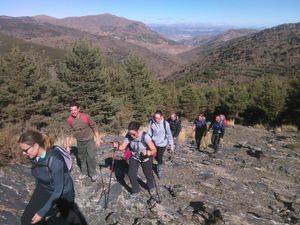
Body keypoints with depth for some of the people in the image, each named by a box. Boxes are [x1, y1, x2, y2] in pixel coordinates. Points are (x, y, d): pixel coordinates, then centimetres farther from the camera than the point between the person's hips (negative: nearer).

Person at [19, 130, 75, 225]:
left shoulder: (55, 161, -31)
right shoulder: (34, 156, -10)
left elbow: (58, 190, -25)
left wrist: (42, 212, -23)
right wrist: (37, 191, 22)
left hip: (62, 194, -5)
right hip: (43, 190, 5)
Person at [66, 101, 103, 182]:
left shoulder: (85, 117, -21)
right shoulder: (69, 120, -13)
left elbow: (94, 127, -9)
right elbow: (69, 133, -2)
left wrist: (98, 139, -8)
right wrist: (68, 145, -1)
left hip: (89, 140, -4)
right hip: (80, 141, 4)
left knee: (91, 157, -6)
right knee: (81, 157, 17)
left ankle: (93, 174, 14)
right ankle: (84, 172, 37)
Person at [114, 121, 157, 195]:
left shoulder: (145, 136, -35)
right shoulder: (128, 136, -23)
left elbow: (154, 150, -35)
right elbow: (122, 147, -20)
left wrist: (150, 152, -57)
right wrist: (117, 146, -41)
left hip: (146, 158, -3)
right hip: (134, 157, 3)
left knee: (148, 174, 14)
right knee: (131, 174, -3)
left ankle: (151, 187, 48)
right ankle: (135, 190, 25)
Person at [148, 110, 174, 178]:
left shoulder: (165, 124, -19)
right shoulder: (151, 122, -13)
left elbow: (169, 135, -9)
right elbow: (149, 133, -1)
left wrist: (171, 145, -5)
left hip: (162, 144, -2)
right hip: (154, 143, 3)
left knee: (160, 158, 6)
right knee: (155, 156, 16)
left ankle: (159, 171, 29)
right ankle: (160, 163, 47)